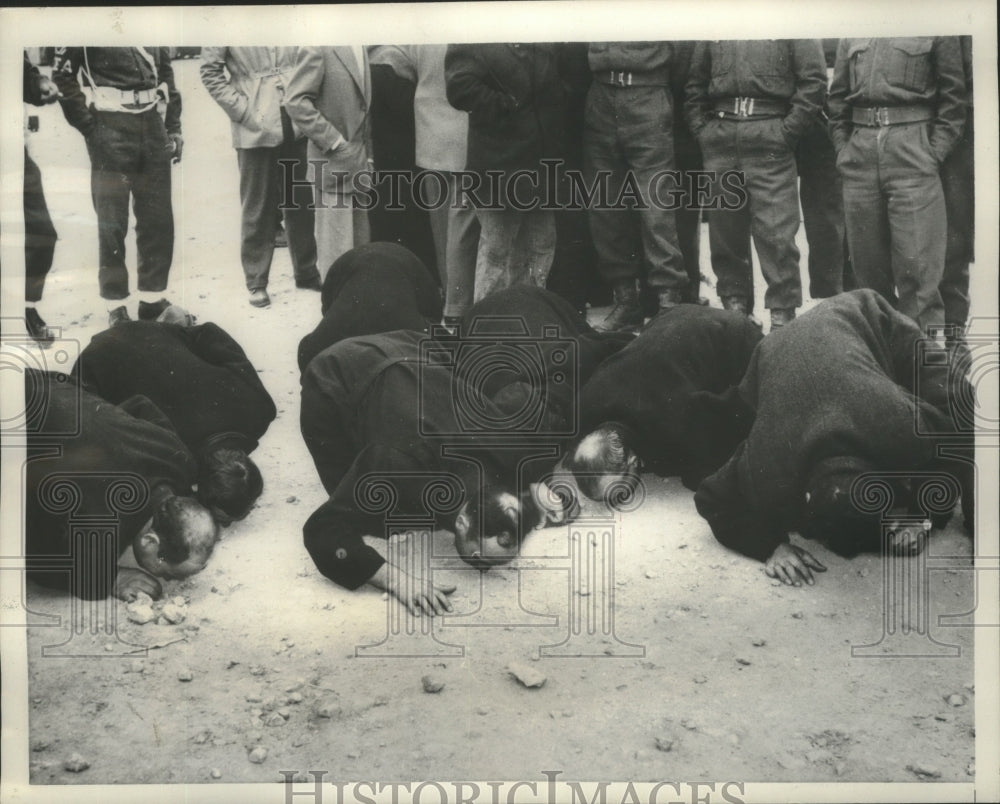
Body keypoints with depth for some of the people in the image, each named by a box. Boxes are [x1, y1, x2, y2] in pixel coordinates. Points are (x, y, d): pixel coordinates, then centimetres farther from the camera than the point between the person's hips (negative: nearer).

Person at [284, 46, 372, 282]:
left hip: (359, 161, 7)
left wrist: (369, 156, 14)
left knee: (362, 243, 10)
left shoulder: (361, 51, 12)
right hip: (331, 164, -7)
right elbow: (295, 101, -17)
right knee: (336, 247, -3)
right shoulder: (317, 50, -11)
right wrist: (334, 142, -19)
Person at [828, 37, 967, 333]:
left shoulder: (936, 32, 4)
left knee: (916, 265, -8)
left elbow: (954, 100, 3)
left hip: (911, 155, -4)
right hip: (860, 151, 4)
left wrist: (932, 155, -6)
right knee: (867, 263, 7)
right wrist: (843, 151, 9)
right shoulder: (851, 37, 15)